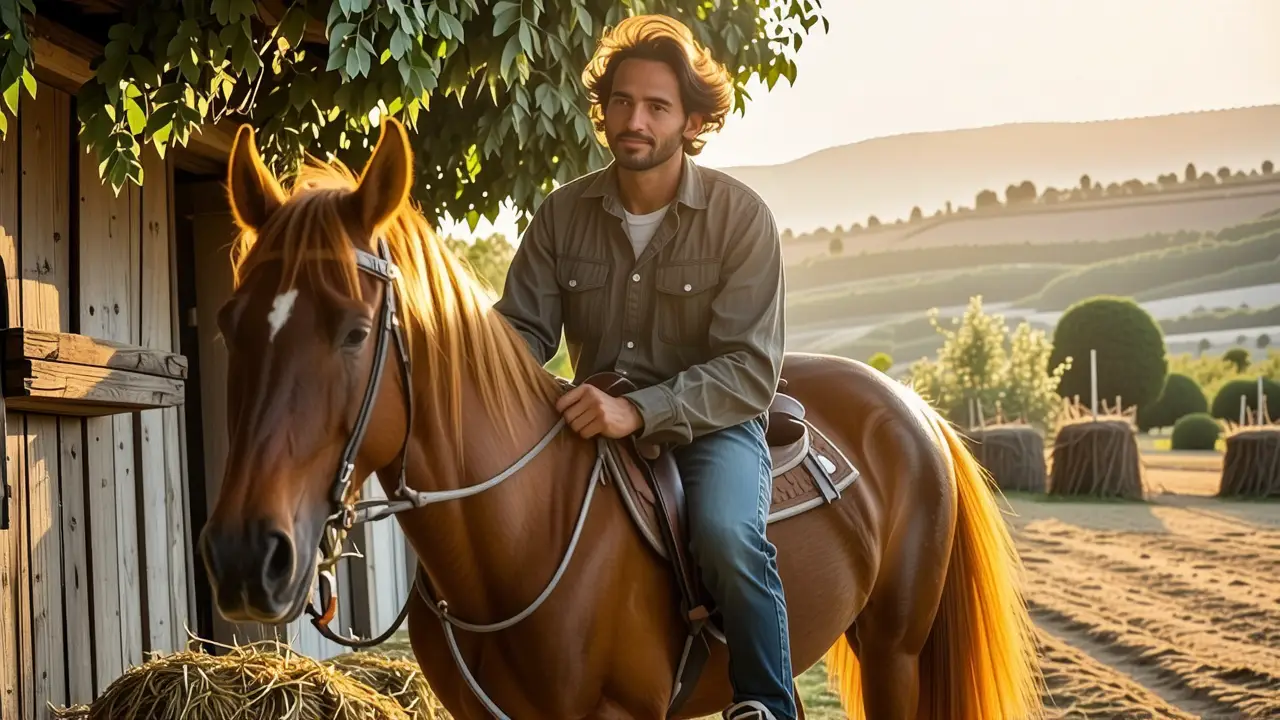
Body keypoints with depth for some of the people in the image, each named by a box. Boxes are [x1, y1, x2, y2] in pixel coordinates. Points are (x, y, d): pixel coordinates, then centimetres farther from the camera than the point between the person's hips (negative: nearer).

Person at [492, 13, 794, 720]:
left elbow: (751, 370, -15)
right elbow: (524, 329, 2)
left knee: (727, 533, -34)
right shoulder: (563, 213, 1)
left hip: (710, 421, -4)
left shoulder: (740, 215, -9)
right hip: (593, 418, 4)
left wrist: (640, 411, -30)